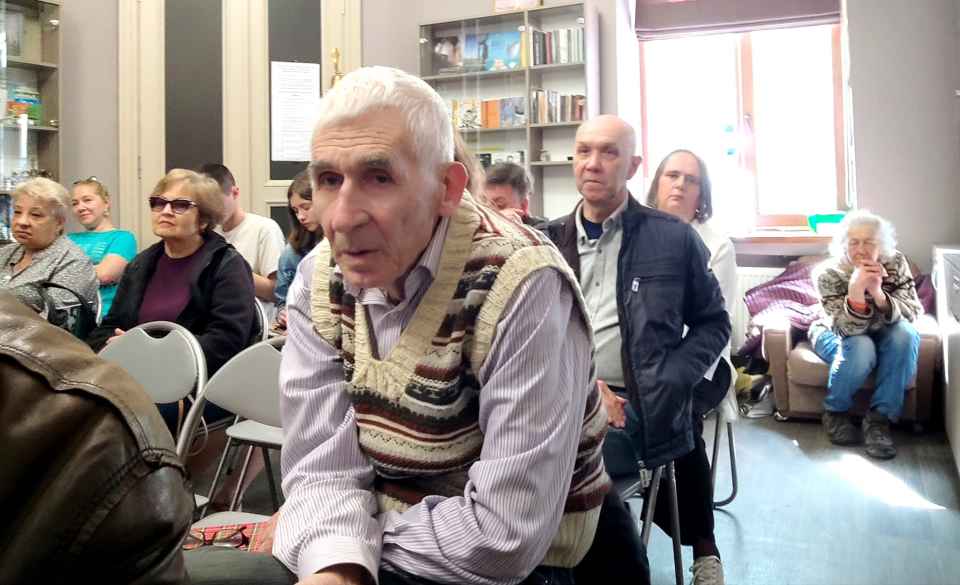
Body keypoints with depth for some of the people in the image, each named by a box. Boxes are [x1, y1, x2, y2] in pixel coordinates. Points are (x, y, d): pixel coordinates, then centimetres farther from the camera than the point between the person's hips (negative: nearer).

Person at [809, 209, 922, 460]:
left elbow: (913, 312, -23)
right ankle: (835, 412, -9)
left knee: (905, 335, -29)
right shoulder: (828, 273, -24)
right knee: (861, 348, -35)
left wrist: (878, 294, -41)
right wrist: (856, 290, -47)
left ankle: (879, 418, -21)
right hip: (835, 336, -3)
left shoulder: (896, 263, -16)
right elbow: (847, 329, -31)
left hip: (880, 334, 3)